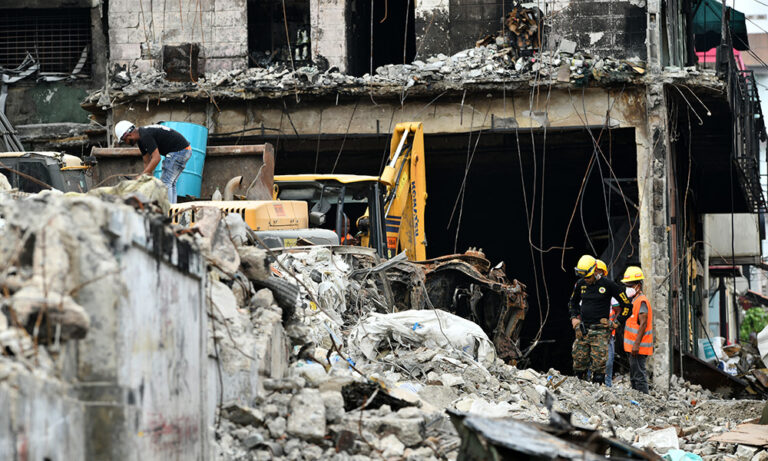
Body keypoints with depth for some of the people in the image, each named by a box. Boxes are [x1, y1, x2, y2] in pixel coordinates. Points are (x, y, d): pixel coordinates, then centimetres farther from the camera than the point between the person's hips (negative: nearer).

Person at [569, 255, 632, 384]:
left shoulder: (608, 285, -6)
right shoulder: (580, 284, 8)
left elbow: (626, 304, 1)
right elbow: (573, 302, 28)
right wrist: (574, 317, 12)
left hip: (599, 331, -4)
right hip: (582, 329, 4)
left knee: (598, 364, -9)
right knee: (579, 363, 4)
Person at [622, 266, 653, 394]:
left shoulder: (642, 301, -15)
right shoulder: (635, 301, 17)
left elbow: (643, 324, -22)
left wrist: (636, 344, -26)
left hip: (638, 348, -11)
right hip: (633, 347, 11)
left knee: (639, 376, -10)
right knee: (634, 377, 15)